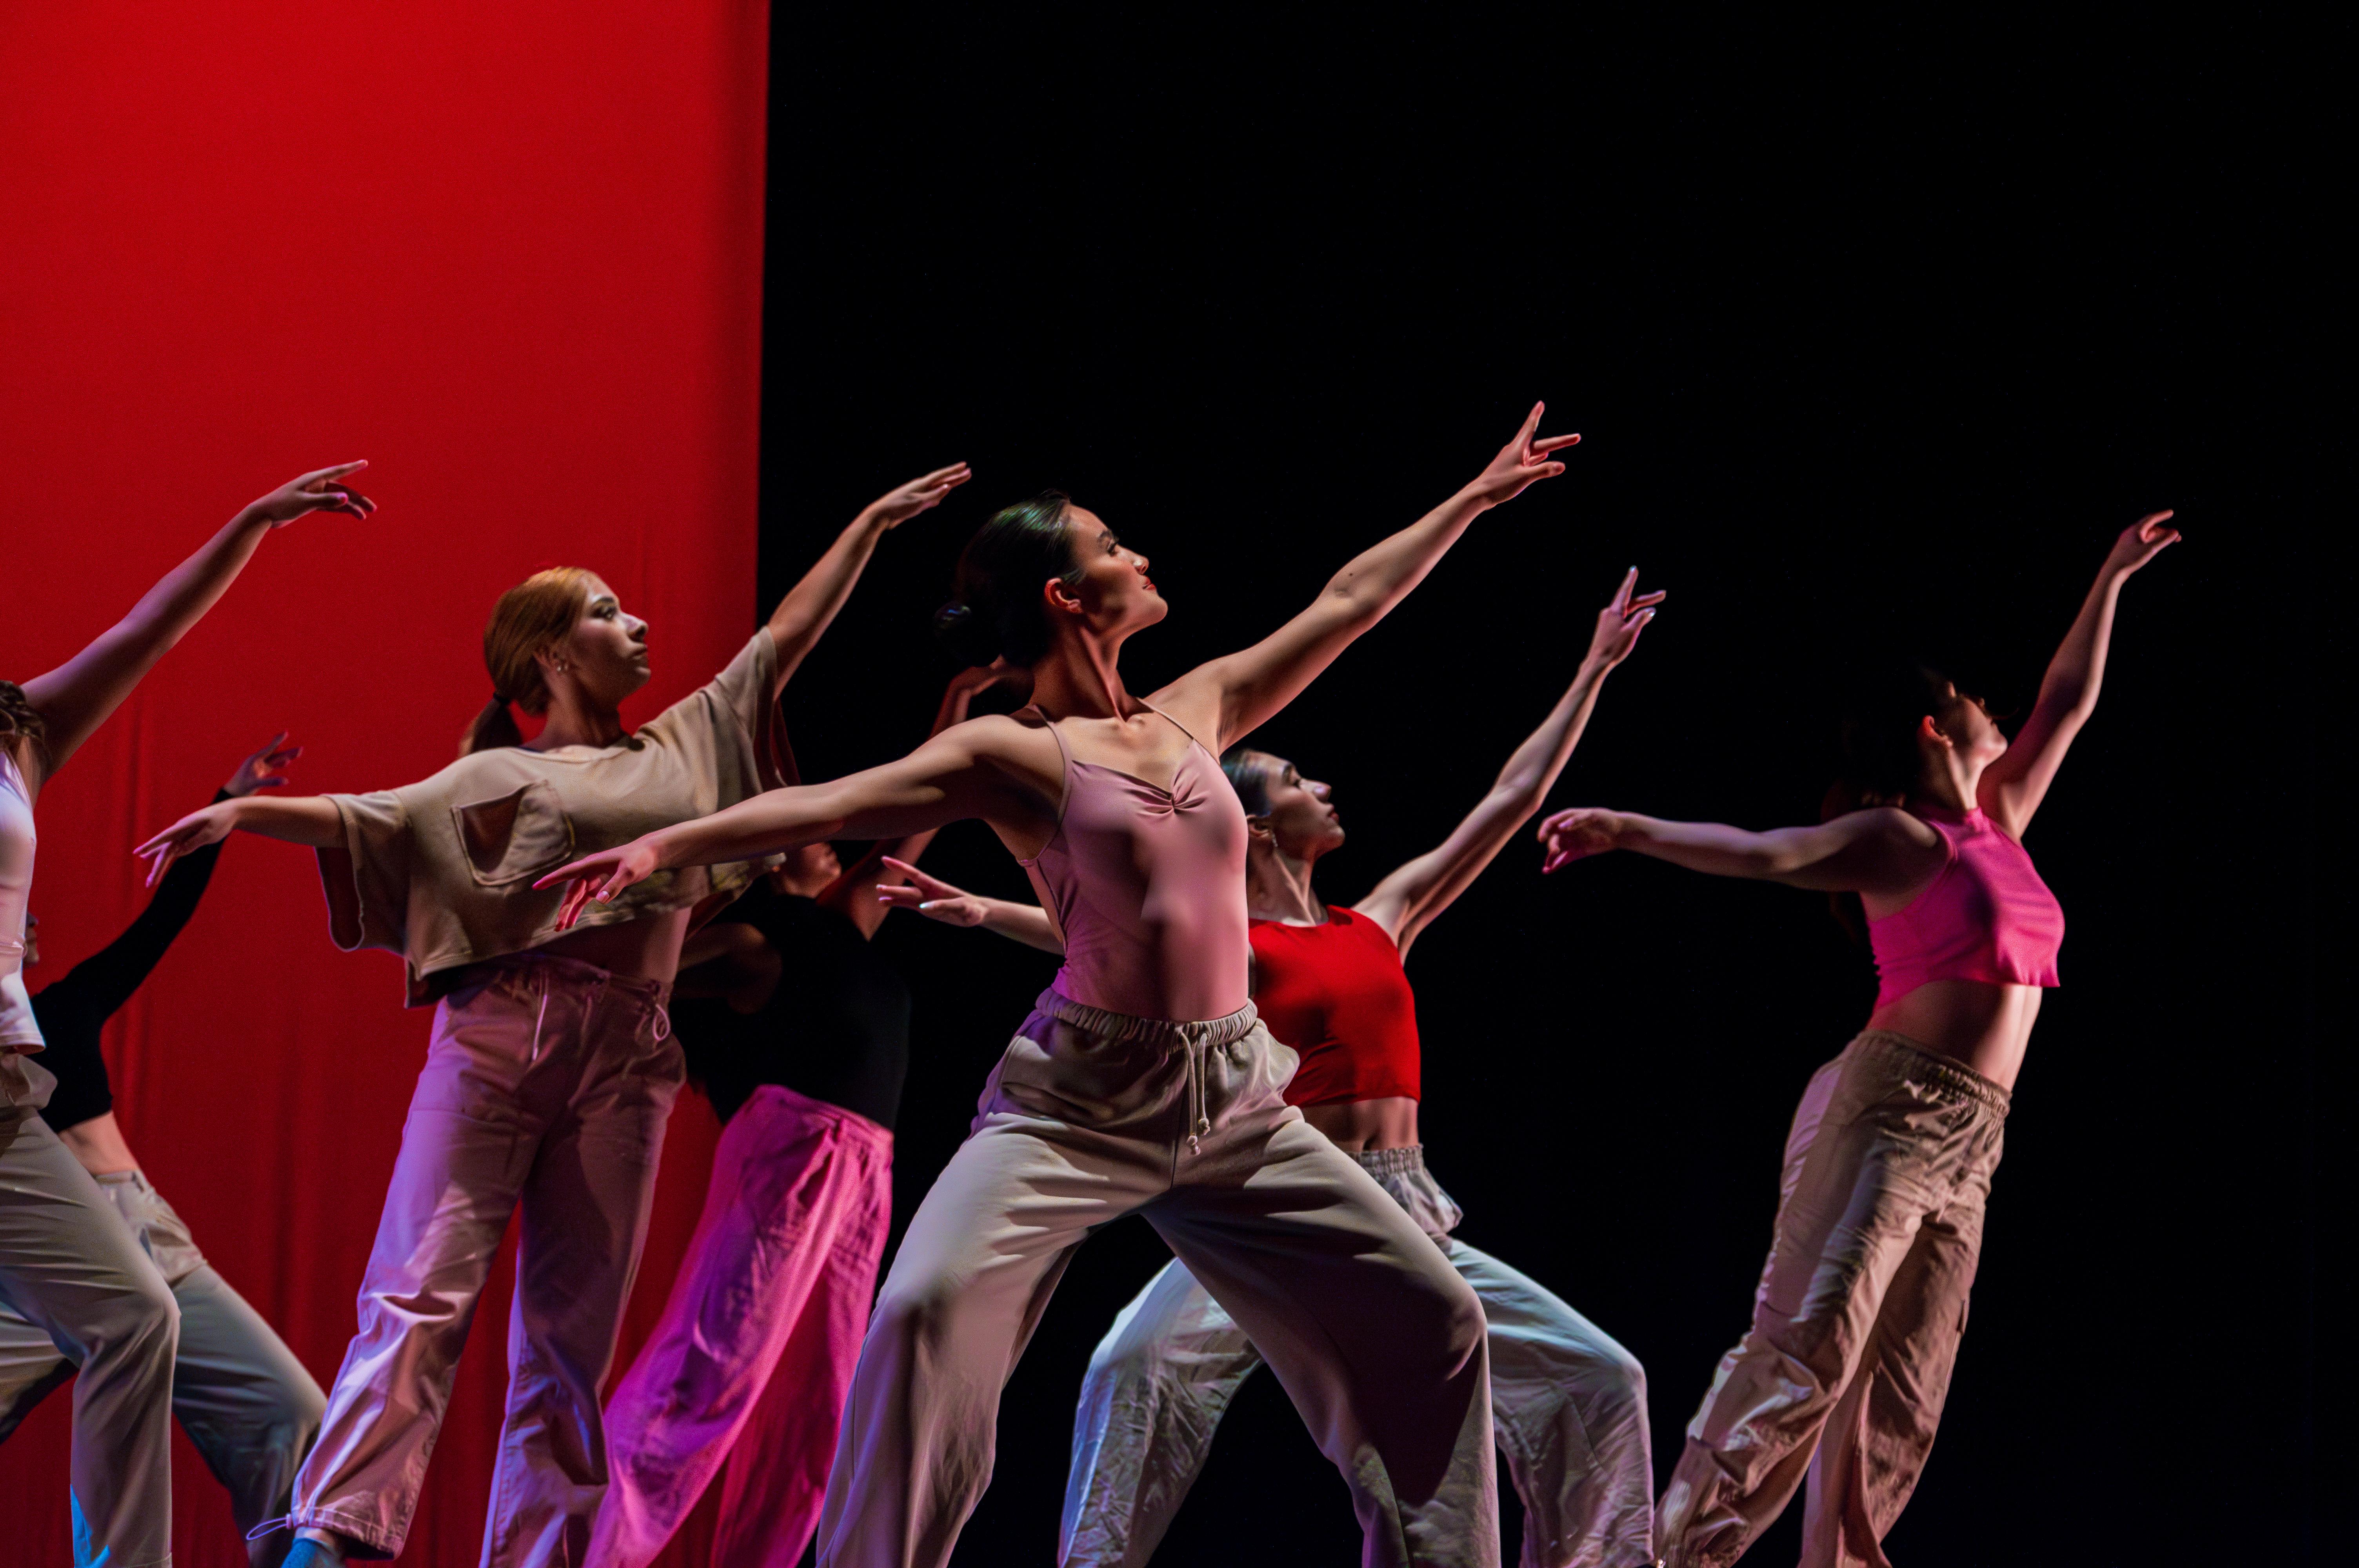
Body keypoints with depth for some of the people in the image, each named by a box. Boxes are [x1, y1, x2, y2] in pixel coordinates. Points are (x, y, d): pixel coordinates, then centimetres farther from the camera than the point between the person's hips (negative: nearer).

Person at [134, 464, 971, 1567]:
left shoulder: (683, 749, 25)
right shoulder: (496, 775, 15)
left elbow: (787, 637, 30)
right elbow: (373, 819, 3)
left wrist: (873, 523, 33)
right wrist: (245, 812, -12)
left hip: (623, 1062, 4)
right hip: (496, 1033, -4)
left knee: (572, 1333, -1)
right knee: (425, 1288, -15)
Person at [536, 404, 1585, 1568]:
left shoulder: (1197, 711, 11)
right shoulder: (1013, 756, -5)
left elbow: (1349, 604, 19)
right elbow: (829, 804, -16)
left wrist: (1479, 496, 25)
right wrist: (663, 847, -28)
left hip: (1233, 1101, 6)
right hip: (1077, 1099, -5)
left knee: (1430, 1322, 4)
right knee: (932, 1306, -26)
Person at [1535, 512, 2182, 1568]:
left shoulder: (1994, 823, 20)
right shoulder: (1897, 837, -1)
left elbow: (2067, 705, 30)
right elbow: (1762, 852, -13)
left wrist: (2109, 584, 36)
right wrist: (1631, 831, -27)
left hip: (1965, 1146, 8)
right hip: (1891, 1112, -8)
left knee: (1898, 1400, 1)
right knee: (1802, 1352, -19)